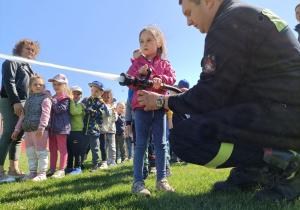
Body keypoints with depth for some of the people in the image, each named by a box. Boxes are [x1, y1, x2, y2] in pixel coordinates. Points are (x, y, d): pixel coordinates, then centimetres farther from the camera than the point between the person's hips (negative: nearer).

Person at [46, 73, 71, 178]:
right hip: (52, 126, 9)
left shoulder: (65, 97, -7)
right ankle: (52, 169, 21)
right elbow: (51, 110, 21)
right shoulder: (53, 97, 19)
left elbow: (60, 109, -20)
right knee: (52, 148, 13)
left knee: (62, 148, -2)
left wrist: (52, 100, -15)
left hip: (61, 126, -9)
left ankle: (61, 170, 2)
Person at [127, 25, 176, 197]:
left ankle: (161, 179, 15)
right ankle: (138, 182, 1)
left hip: (159, 108, 2)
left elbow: (172, 78, 0)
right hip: (141, 108, -1)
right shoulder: (137, 64, 10)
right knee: (141, 145, -3)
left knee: (161, 144, 5)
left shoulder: (164, 64, 13)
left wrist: (161, 79, -19)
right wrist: (139, 74, -16)